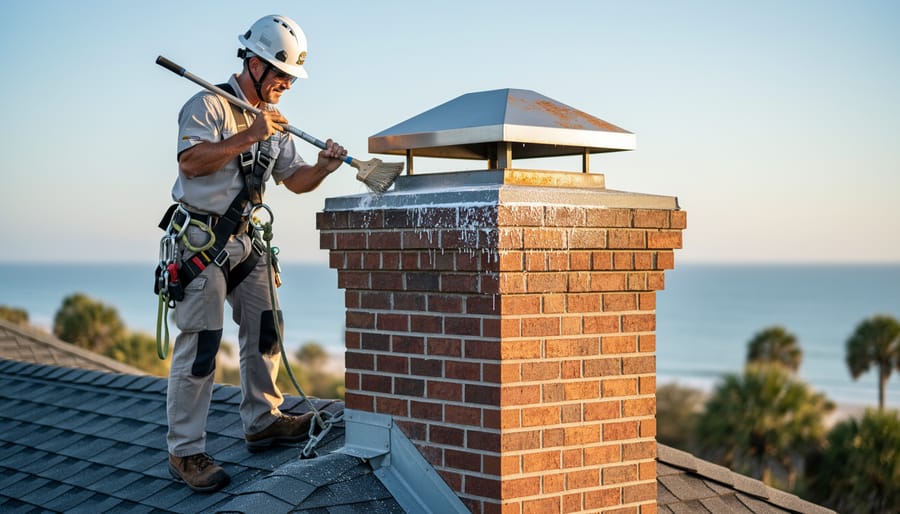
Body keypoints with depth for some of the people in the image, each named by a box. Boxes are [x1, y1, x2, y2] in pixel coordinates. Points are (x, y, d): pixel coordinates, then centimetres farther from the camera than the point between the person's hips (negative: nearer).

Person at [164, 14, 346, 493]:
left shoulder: (274, 121, 15)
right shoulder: (210, 105, -11)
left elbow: (294, 180, 15)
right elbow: (190, 162, -24)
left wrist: (322, 168, -5)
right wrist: (248, 136, -25)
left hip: (247, 240, 8)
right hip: (202, 239, -8)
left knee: (264, 331, 13)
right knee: (199, 342, -10)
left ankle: (263, 421, 29)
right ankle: (184, 451, -6)